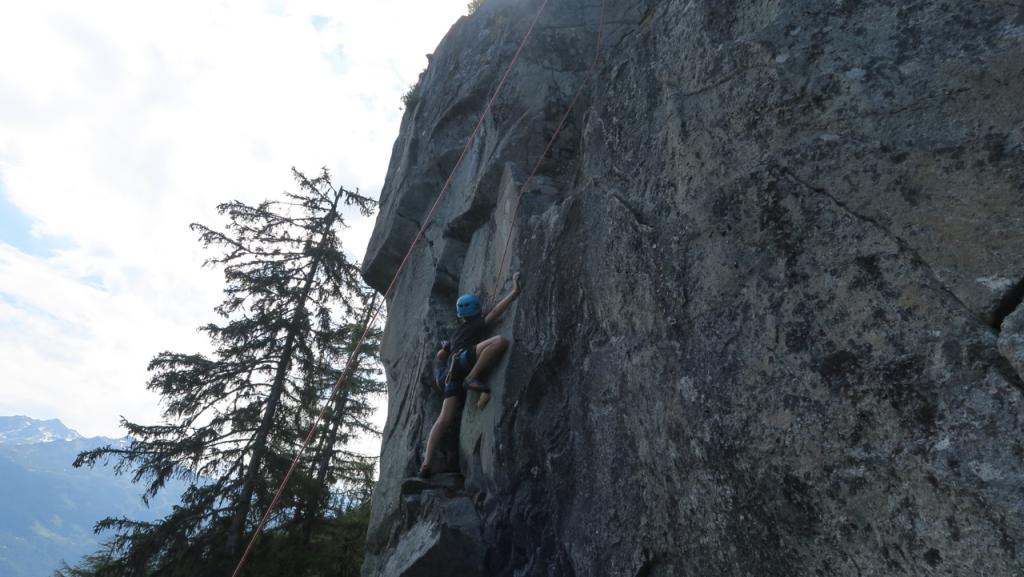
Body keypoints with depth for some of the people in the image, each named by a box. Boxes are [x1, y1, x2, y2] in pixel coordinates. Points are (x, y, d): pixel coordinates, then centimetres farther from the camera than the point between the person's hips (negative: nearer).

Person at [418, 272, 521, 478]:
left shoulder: (457, 332, 36)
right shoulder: (478, 324, 17)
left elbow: (440, 354, 37)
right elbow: (495, 312, 3)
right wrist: (514, 292, 4)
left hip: (452, 374, 8)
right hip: (462, 361, -7)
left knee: (444, 419, 0)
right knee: (500, 341, -21)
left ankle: (426, 464, -8)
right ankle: (472, 378, -30)